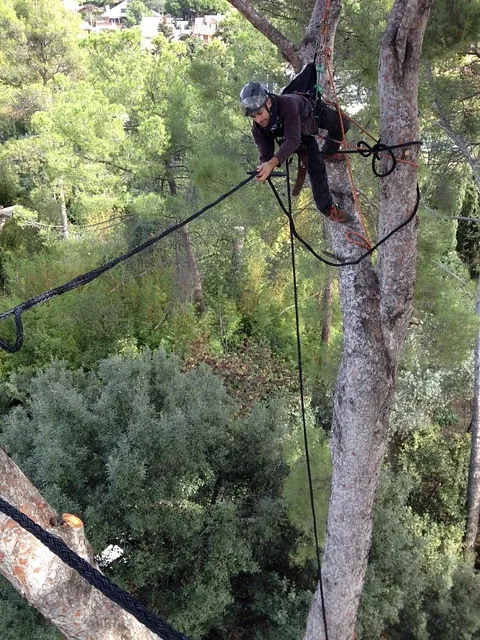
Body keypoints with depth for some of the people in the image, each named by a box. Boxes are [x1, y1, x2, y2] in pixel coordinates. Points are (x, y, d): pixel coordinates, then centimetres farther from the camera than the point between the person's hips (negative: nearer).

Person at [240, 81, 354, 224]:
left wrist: (273, 163, -72)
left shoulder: (287, 104, -52)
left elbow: (293, 139, -59)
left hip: (314, 111, -2)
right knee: (315, 167, -8)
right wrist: (264, 167, -59)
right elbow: (265, 154, -34)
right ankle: (327, 208, 8)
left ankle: (328, 153, 44)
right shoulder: (258, 129, -35)